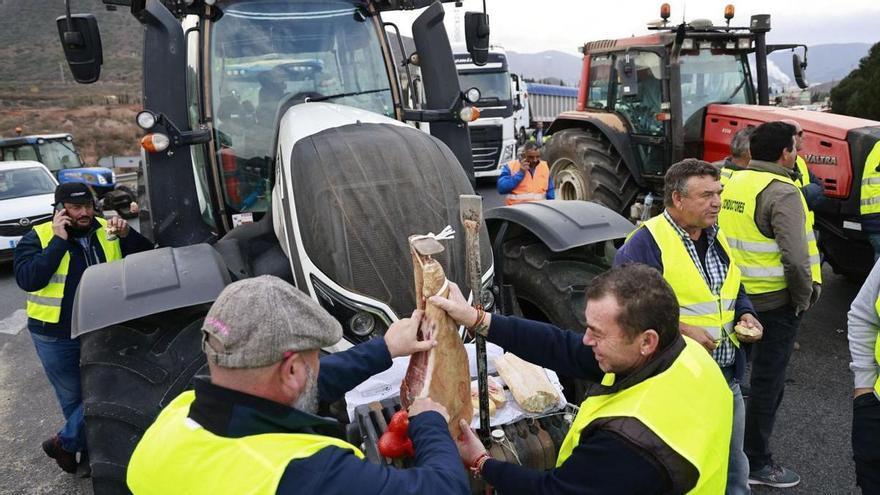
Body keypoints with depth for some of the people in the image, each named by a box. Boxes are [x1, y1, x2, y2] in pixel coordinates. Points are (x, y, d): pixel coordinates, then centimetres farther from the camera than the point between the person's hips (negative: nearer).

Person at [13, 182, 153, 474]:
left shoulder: (107, 231, 0)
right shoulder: (38, 238, -8)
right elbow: (27, 280, -23)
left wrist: (127, 235, -18)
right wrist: (59, 241, -25)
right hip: (56, 336, -3)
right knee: (73, 399, 12)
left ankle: (65, 443, 33)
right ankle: (91, 452, 32)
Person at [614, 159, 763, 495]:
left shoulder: (717, 237, 10)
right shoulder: (646, 243, -17)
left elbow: (736, 291, 23)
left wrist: (745, 315, 2)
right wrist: (679, 330, -24)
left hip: (727, 376, 8)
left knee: (734, 466, 22)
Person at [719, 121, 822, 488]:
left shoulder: (732, 183, 5)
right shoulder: (782, 193, -18)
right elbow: (795, 257, -24)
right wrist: (803, 299, -9)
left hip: (736, 296, 8)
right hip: (774, 302, -7)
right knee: (767, 381, 6)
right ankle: (756, 463, 19)